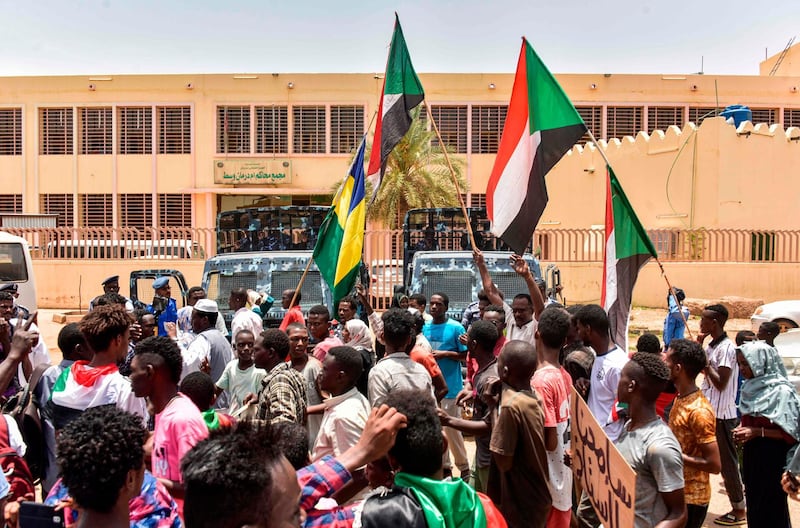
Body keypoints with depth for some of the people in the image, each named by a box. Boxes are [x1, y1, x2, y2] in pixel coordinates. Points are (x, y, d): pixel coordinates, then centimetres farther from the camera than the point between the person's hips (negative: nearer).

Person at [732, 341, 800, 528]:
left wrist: (757, 432, -20)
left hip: (772, 458, -7)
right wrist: (741, 428, -1)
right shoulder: (751, 387, 4)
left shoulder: (781, 391, -17)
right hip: (751, 455, 7)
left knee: (770, 508, 4)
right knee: (753, 506, 15)